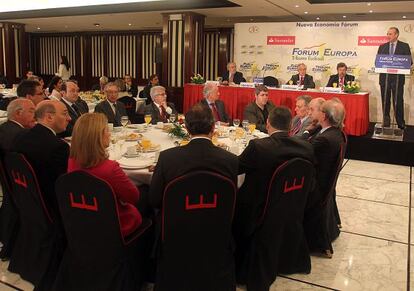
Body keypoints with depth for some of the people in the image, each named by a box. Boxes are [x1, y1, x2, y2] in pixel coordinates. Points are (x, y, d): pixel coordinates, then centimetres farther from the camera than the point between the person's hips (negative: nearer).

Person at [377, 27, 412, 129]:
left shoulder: (404, 46, 4)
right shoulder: (382, 47, 11)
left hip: (398, 77, -2)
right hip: (384, 77, 3)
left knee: (398, 101, -1)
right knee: (385, 101, 7)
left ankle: (401, 124, 7)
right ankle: (386, 122, 17)